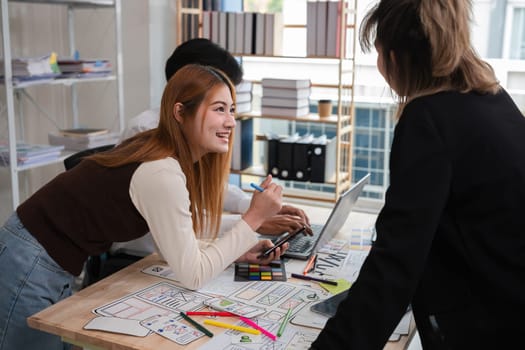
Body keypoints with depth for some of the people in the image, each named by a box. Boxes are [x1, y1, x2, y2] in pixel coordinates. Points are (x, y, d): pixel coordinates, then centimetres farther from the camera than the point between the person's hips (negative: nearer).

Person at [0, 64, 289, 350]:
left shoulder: (166, 152, 0)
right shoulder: (161, 172, -28)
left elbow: (179, 246, 7)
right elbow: (191, 275, -21)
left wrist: (239, 252, -4)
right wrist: (253, 219, -19)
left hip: (58, 266, 9)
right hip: (30, 268, -9)